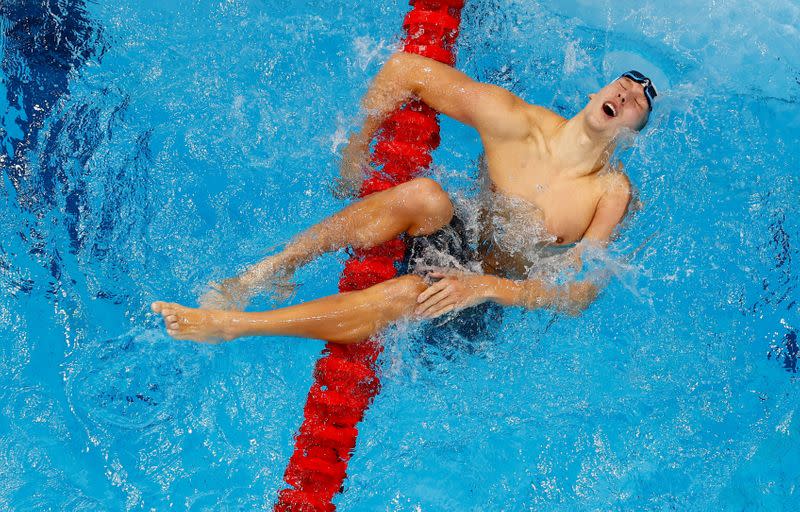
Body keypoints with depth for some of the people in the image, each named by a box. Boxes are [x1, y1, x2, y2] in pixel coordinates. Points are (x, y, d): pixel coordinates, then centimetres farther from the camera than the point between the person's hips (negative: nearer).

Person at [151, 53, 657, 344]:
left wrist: (487, 286, -31)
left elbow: (581, 293, -17)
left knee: (406, 294, -37)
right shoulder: (515, 121, -8)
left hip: (490, 307, -2)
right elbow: (405, 68, -5)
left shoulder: (612, 192, -9)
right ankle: (255, 277, -28)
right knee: (424, 196, -33)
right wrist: (356, 146, -4)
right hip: (451, 243, 2)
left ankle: (225, 325, -30)